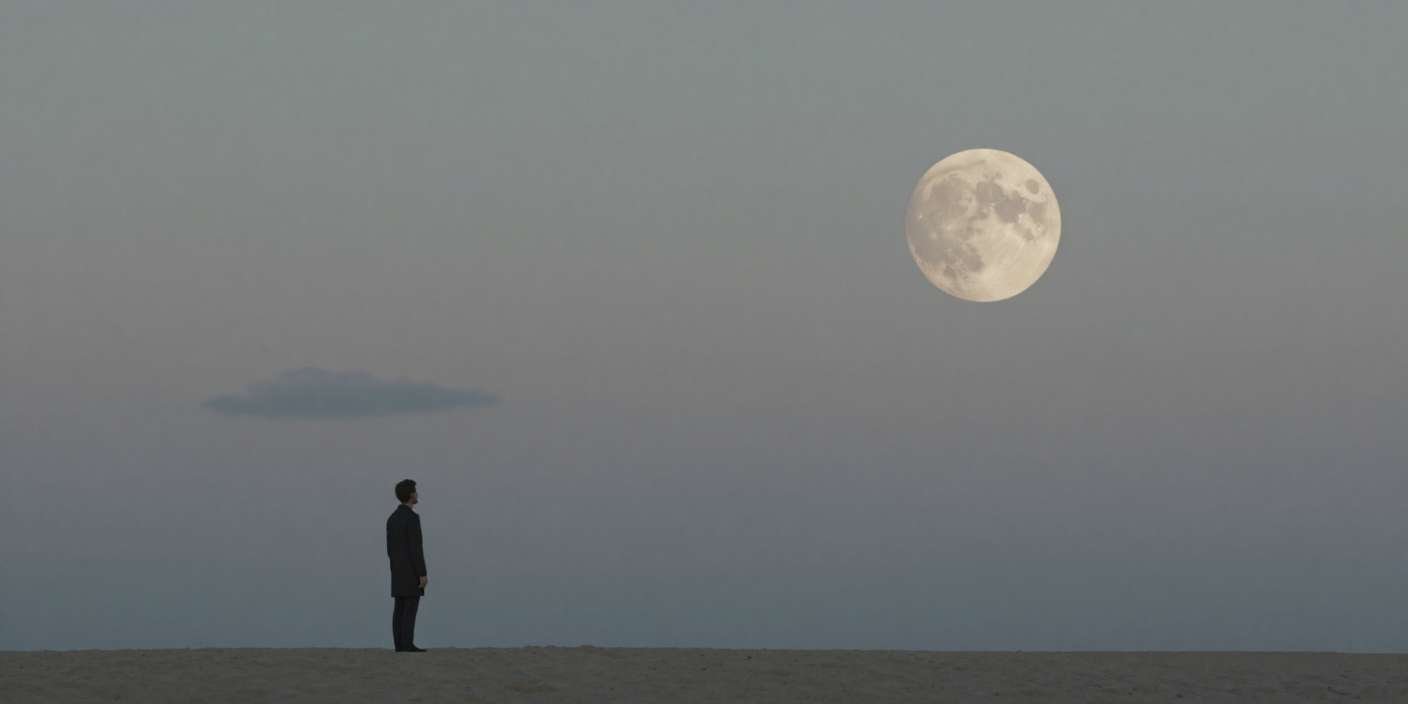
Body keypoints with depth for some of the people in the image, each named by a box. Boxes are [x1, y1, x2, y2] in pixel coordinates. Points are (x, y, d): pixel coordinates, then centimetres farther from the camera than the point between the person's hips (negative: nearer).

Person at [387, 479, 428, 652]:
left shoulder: (392, 518, 11)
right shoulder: (412, 518, -16)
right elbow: (416, 548, -20)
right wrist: (423, 574, -18)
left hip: (398, 570, 8)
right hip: (412, 571, -8)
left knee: (400, 609, 6)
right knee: (411, 609, -7)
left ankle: (400, 644, 4)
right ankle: (408, 645, -10)